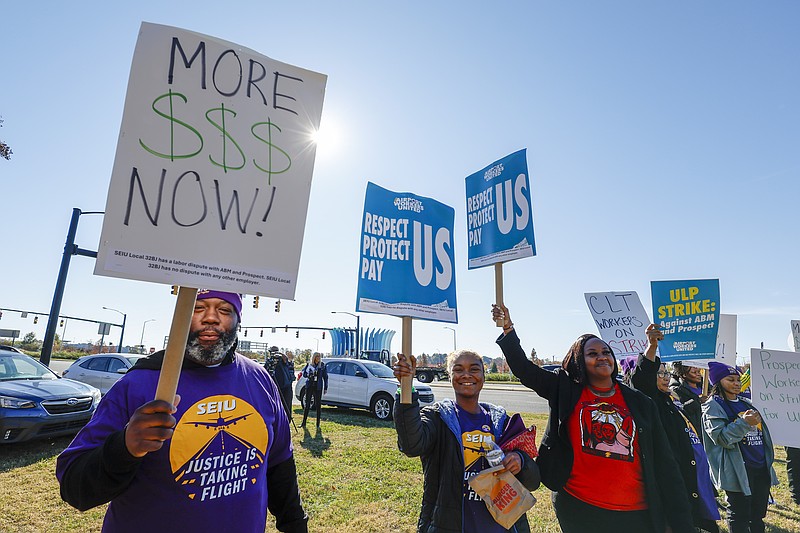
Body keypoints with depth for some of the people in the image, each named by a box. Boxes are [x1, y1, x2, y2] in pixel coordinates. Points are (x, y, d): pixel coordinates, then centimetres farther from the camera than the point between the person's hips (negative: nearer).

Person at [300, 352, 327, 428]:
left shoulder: (322, 365, 2)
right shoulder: (309, 365, 4)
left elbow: (325, 377, 5)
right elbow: (304, 374, 8)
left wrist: (325, 388, 2)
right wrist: (309, 374, -14)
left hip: (318, 387, -1)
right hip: (309, 386, 1)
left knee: (318, 405, 3)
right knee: (307, 404, 3)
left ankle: (318, 423, 12)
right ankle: (304, 422, 12)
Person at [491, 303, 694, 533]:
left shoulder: (640, 403, 3)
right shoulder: (566, 392, 0)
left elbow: (664, 465, 4)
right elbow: (524, 369, -4)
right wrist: (508, 329, -12)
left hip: (635, 512, 1)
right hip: (577, 506, -1)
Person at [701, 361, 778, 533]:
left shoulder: (746, 403, 15)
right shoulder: (713, 406, -9)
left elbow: (762, 433, 25)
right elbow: (721, 438, -20)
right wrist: (744, 423, -27)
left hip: (761, 467, 7)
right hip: (738, 471, -7)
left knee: (758, 514, 15)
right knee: (739, 517, 0)